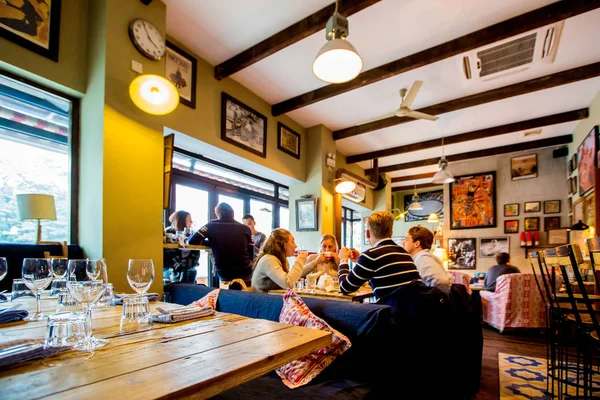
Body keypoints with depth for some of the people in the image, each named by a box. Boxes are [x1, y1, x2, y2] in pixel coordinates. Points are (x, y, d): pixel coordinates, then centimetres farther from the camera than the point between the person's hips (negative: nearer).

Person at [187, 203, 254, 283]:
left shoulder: (212, 225, -6)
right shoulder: (245, 228, -4)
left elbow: (191, 241, -7)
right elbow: (251, 255, 0)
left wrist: (210, 242, 7)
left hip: (223, 274, 0)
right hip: (245, 273, 0)